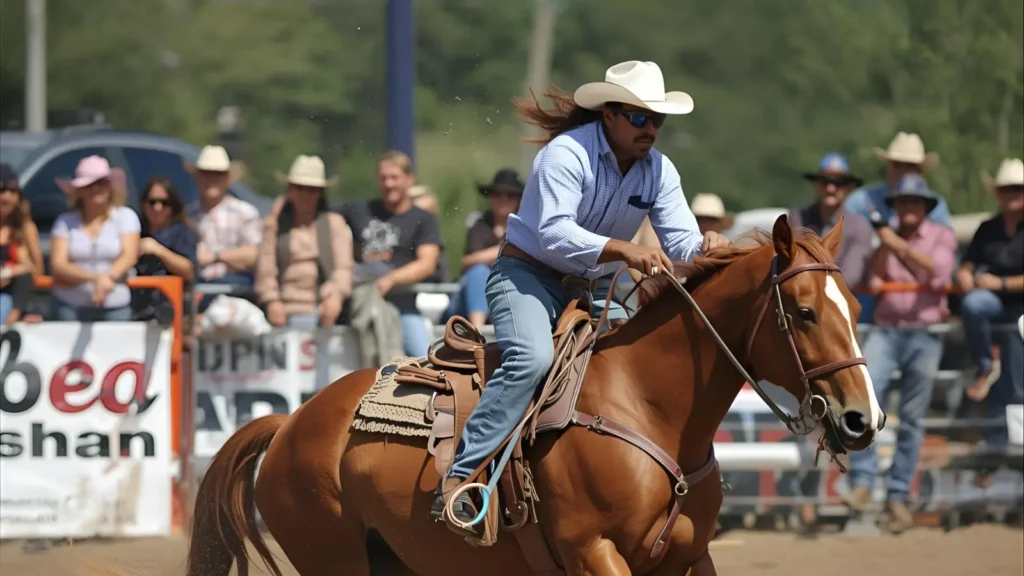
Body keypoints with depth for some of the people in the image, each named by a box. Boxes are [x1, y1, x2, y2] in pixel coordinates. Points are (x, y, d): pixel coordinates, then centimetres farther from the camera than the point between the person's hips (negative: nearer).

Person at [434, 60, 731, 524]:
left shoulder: (659, 171, 2)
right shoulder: (568, 154, -19)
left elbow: (681, 242, -4)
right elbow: (554, 234, -31)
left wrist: (705, 248, -29)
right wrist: (623, 251, -44)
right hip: (527, 274, -8)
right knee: (532, 358, -33)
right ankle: (456, 479, -36)